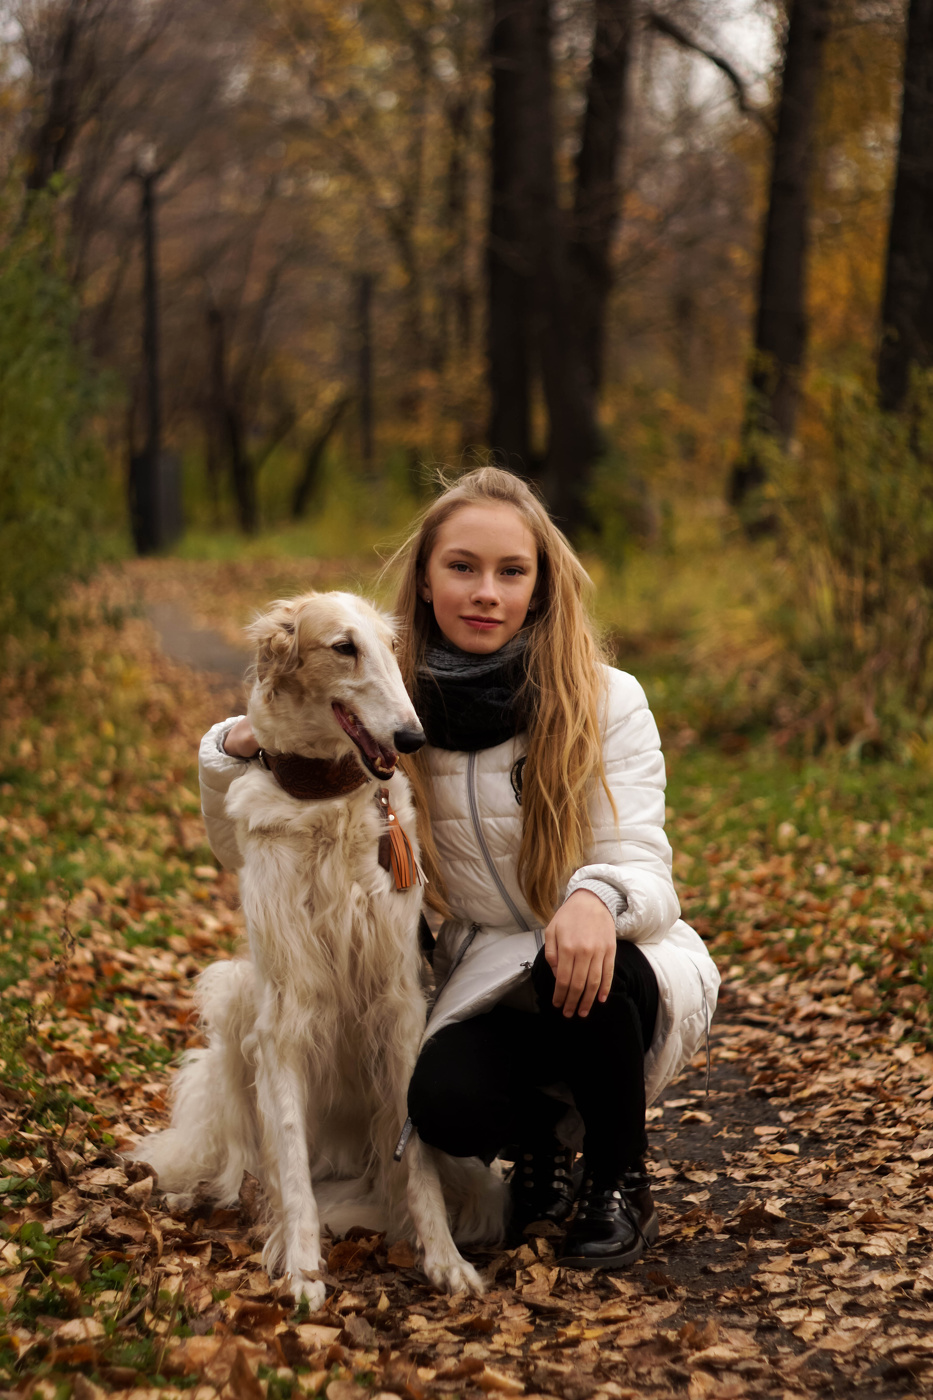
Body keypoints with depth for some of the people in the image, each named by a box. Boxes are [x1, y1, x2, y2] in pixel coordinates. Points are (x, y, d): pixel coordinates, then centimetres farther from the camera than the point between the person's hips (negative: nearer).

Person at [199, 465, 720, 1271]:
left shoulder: (607, 703, -11)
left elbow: (646, 873, -17)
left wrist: (598, 896, -42)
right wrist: (238, 749, -17)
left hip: (629, 973, -1)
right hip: (489, 987, 1)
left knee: (584, 960, -37)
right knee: (445, 1103, -32)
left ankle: (622, 1188, -7)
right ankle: (546, 1138, 8)